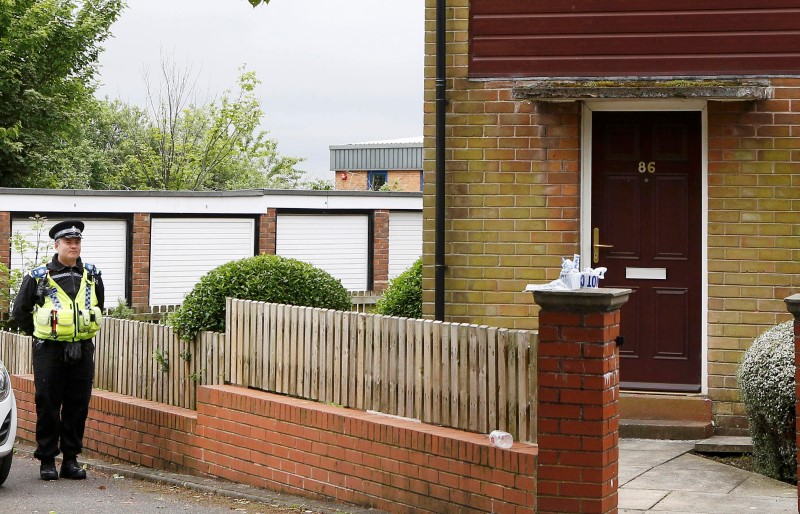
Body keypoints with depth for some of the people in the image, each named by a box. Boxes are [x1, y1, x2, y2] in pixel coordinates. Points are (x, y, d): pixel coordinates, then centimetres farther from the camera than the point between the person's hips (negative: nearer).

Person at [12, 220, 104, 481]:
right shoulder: (38, 277, -1)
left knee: (78, 406, 4)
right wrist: (39, 332, 9)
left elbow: (99, 308, 26)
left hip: (82, 351, 3)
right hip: (49, 350, -3)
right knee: (48, 406, -1)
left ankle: (71, 459, 13)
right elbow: (20, 311, 8)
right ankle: (47, 461, 7)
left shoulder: (92, 277, 9)